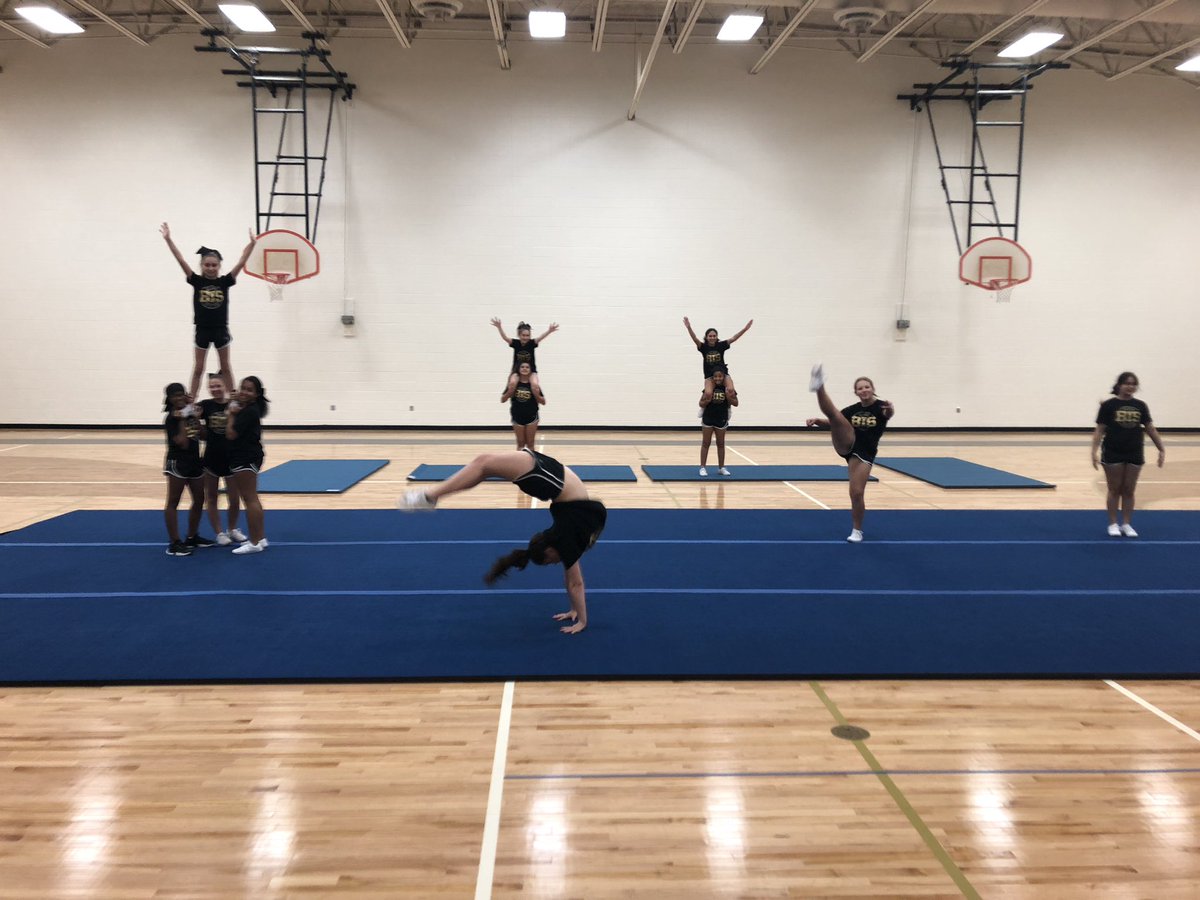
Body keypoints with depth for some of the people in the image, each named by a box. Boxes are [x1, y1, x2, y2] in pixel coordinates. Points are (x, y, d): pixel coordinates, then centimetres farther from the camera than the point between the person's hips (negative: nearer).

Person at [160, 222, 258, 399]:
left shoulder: (225, 281, -4)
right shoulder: (197, 281, -4)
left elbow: (241, 263, -10)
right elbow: (181, 260, -9)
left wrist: (252, 244, -19)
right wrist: (168, 239, -16)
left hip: (221, 329, 0)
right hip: (202, 329, 0)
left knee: (225, 367, 10)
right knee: (198, 368, 8)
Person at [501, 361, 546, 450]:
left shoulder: (533, 384, -3)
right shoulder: (514, 384, -2)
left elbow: (543, 402, -1)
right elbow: (502, 400, 0)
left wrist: (536, 394, -18)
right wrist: (510, 391, -17)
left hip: (531, 417, -1)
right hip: (517, 417, 1)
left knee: (530, 443, 4)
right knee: (520, 443, 7)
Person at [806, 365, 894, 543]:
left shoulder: (881, 407, -2)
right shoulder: (853, 409, 10)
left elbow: (889, 414, -27)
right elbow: (831, 423, 15)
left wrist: (890, 410, -52)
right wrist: (817, 421, -6)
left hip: (864, 453, -2)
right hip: (846, 445, 2)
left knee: (857, 493, -7)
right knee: (835, 415, -23)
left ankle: (857, 530, 13)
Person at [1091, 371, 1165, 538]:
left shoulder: (1140, 406, 4)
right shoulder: (1108, 405, -7)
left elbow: (1150, 429, 8)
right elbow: (1100, 430, -7)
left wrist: (1162, 449, 6)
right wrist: (1094, 451, -15)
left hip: (1135, 454, 3)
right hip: (1113, 454, -3)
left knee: (1129, 491, 9)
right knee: (1115, 490, 6)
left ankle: (1127, 524, 18)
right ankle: (1113, 524, 15)